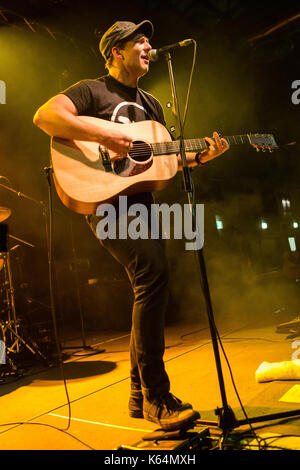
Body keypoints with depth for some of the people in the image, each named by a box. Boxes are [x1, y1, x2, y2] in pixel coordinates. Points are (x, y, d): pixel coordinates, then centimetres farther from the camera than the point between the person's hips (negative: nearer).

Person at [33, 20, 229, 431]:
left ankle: (141, 397, 19)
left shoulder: (150, 103, 24)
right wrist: (102, 135, -22)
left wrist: (202, 156, 7)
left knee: (151, 290, 5)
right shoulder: (92, 91, 2)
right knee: (154, 273, -27)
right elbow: (44, 116, -14)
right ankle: (157, 396, -15)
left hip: (143, 202, 8)